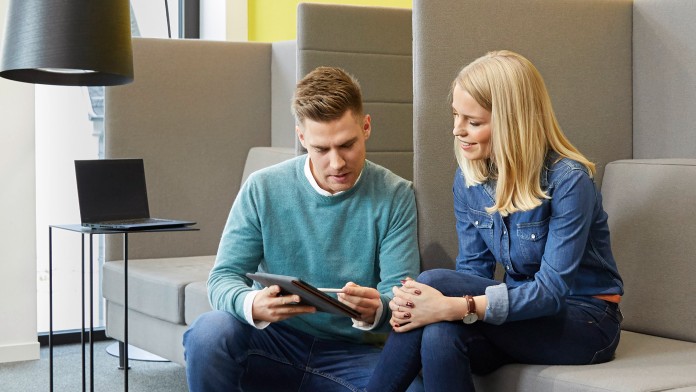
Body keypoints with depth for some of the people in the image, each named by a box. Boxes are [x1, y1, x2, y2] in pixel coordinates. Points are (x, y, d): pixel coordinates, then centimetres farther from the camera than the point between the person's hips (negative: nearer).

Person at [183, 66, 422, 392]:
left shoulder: (395, 196, -2)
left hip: (351, 353, -1)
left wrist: (375, 310, -31)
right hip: (273, 343, 1)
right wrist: (252, 304, -30)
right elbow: (222, 278, -4)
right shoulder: (263, 189, -2)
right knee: (210, 331, -31)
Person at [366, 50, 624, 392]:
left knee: (434, 281, -27)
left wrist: (455, 307, -35)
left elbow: (553, 290, -24)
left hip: (585, 323, -5)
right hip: (525, 314, 5)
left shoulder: (568, 180, -20)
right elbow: (473, 270, 0)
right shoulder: (468, 179, 0)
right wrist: (416, 301, -23)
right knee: (440, 335, -32)